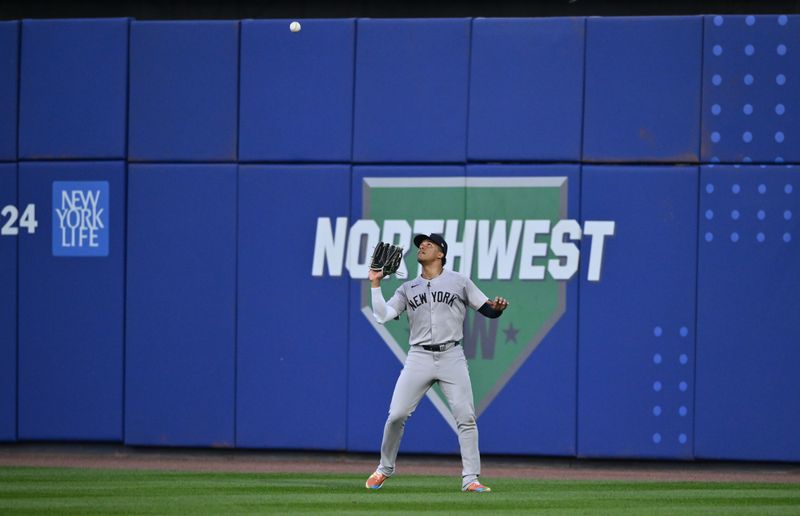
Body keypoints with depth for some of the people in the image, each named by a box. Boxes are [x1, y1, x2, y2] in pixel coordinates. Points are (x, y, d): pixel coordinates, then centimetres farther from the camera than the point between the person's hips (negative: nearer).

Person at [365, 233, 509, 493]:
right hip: (419, 357, 1)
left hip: (451, 357, -1)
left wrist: (497, 307, -16)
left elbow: (488, 310, 7)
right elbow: (382, 316, 5)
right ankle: (384, 469, 13)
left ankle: (470, 479, -6)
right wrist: (375, 284, 0)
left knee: (466, 417, -9)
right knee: (396, 415, -6)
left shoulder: (459, 282, 9)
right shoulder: (408, 288, 15)